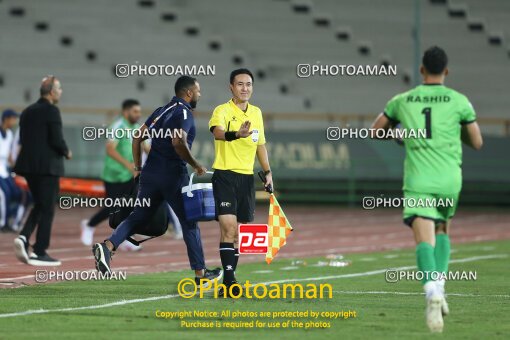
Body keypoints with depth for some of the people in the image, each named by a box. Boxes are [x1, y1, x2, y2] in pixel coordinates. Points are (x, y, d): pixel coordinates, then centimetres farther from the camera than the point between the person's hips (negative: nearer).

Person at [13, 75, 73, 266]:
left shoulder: (27, 112, 12)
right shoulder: (52, 111, -12)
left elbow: (23, 140, 12)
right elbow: (57, 140, -16)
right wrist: (66, 152, 2)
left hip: (28, 165, 7)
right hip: (48, 166, -7)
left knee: (39, 206, 19)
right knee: (47, 209, 1)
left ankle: (24, 237, -3)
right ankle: (40, 253, 2)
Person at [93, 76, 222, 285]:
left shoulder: (162, 111, 16)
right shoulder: (184, 113, -9)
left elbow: (138, 138, 16)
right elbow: (178, 143, -24)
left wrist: (137, 167, 22)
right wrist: (195, 165, -13)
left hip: (151, 173, 7)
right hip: (172, 175, -7)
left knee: (138, 216, 8)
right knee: (189, 223, 4)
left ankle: (107, 246, -15)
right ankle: (200, 274, 9)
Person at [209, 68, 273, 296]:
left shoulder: (256, 112, 13)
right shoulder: (223, 111, -9)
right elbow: (217, 132, -31)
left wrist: (267, 171, 20)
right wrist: (236, 134, -51)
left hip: (247, 177, 6)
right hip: (225, 175, -6)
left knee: (239, 231, 8)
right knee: (229, 227, -15)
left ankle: (229, 278, 17)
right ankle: (229, 280, -16)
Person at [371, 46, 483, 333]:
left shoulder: (403, 101, 9)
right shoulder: (459, 101, 3)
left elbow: (376, 131, 22)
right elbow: (477, 142, 10)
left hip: (418, 180, -1)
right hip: (449, 179, 1)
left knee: (425, 240, -11)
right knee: (443, 231, 25)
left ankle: (432, 290, -37)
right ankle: (439, 286, 8)